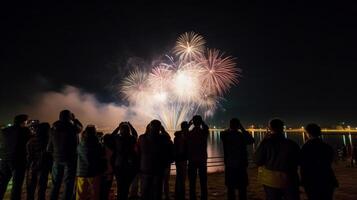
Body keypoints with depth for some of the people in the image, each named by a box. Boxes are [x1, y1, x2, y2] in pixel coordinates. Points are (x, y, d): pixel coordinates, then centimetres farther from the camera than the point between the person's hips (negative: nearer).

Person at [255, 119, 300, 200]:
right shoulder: (292, 144, -8)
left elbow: (258, 161, -11)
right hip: (289, 180, 1)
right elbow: (297, 161, 6)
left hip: (270, 181, -1)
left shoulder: (266, 143, -16)